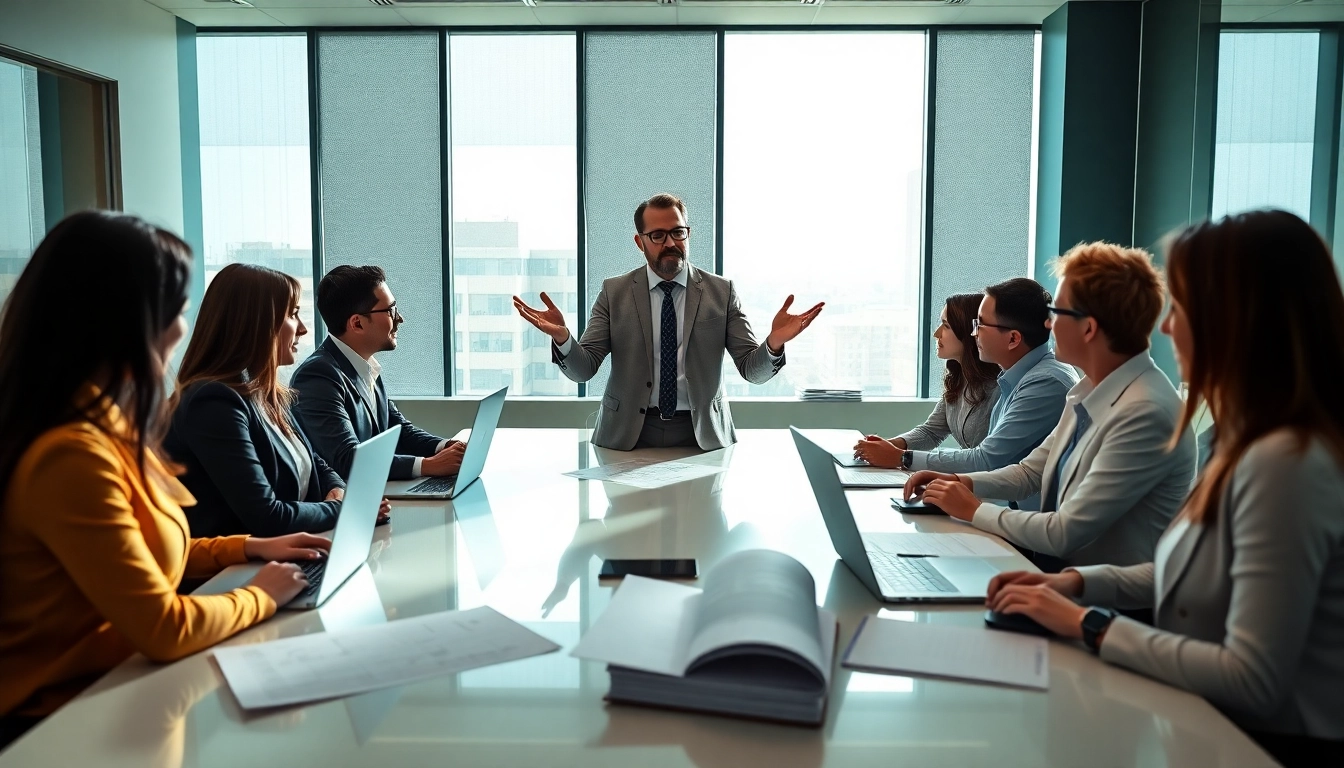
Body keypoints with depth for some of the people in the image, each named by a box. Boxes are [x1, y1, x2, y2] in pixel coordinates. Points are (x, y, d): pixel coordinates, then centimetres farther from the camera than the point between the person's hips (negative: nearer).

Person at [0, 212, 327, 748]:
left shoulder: (105, 424, 5)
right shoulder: (70, 456, -26)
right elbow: (165, 629, -25)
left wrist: (249, 548, 13)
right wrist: (262, 595, -9)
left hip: (111, 681, 9)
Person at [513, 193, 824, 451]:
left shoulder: (721, 292, 3)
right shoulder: (614, 292, 4)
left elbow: (753, 371, 0)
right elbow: (583, 369, 0)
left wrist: (774, 343, -22)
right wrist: (561, 337, -21)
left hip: (702, 433, 0)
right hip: (628, 434, 0)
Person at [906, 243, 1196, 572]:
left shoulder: (1144, 413, -24)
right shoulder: (1090, 390, 3)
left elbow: (1065, 533, -23)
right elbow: (1031, 472, 15)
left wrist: (974, 510, -11)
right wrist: (962, 482, 0)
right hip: (1055, 564, 7)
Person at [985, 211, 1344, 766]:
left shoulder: (1286, 463, -26)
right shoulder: (1253, 442, 5)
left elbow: (1253, 682, -27)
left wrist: (1088, 624, -18)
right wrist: (1078, 583, 4)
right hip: (1216, 721, 8)